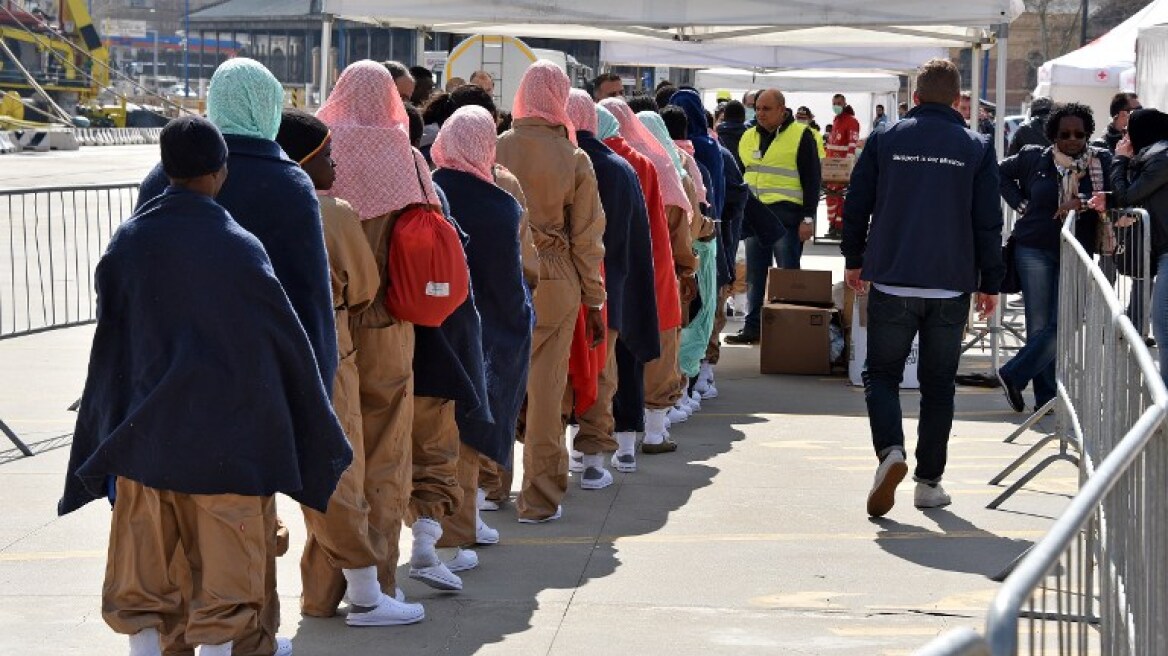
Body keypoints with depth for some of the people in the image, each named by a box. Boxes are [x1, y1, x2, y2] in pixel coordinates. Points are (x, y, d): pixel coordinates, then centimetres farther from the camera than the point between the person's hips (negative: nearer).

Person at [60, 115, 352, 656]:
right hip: (227, 440, -3)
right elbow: (288, 342, -4)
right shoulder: (239, 247, -11)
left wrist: (108, 438, 11)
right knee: (223, 574, 8)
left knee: (144, 575, 12)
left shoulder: (127, 243, -3)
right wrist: (318, 438, 9)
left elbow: (108, 344, 1)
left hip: (144, 436, 3)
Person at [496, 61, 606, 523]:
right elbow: (587, 238, 0)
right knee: (545, 389, 5)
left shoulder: (497, 150, -6)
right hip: (555, 282, 0)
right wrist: (594, 301, 8)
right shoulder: (574, 160, -5)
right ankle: (540, 497, 11)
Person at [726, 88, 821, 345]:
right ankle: (752, 327, 17)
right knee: (755, 275, 10)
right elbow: (740, 175, 22)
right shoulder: (748, 138, 14)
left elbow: (812, 179, -6)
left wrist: (808, 218, -11)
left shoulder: (800, 135, -4)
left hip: (785, 214, -6)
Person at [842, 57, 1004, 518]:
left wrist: (854, 260, 17)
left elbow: (856, 207, 3)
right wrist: (990, 283, 9)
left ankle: (890, 450, -18)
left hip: (890, 282, 0)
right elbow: (988, 223, 1)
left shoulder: (885, 140, 0)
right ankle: (929, 481, 11)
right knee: (938, 383, 10)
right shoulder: (977, 148, 1)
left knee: (881, 374, 8)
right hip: (951, 287, 1)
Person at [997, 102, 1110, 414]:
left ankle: (1012, 375, 8)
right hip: (1035, 250, 0)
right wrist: (1021, 204, 6)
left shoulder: (1101, 161, 0)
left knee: (1062, 327, -8)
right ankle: (1046, 398, 9)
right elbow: (1003, 173, 18)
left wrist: (1082, 203, -23)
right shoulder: (1034, 158, 2)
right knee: (1039, 326, 0)